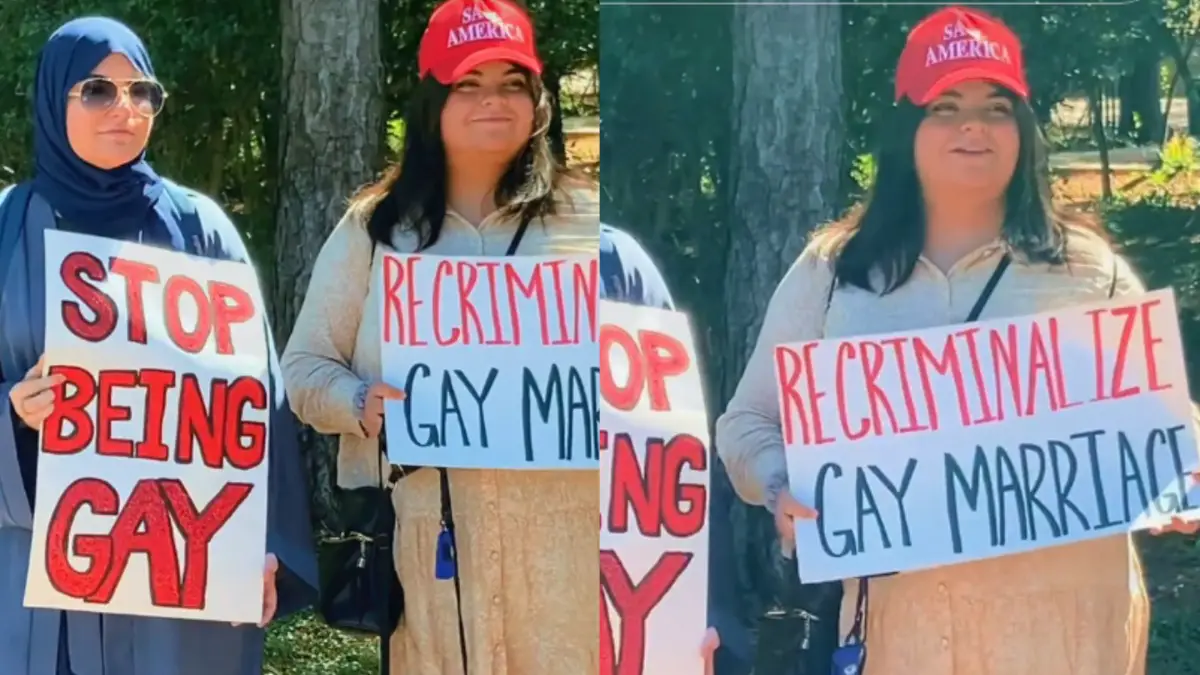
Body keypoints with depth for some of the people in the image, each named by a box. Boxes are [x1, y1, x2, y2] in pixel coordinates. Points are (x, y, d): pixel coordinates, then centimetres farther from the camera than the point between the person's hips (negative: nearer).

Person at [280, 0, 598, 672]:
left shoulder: (584, 221, 7)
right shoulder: (373, 226, 9)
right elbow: (304, 368, 10)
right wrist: (360, 406, -11)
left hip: (554, 535, 0)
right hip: (409, 533, 0)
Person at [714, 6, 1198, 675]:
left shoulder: (1086, 270, 6)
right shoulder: (832, 269, 7)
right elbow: (750, 420, 10)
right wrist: (783, 489, -10)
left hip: (1063, 607, 0)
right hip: (898, 606, 0)